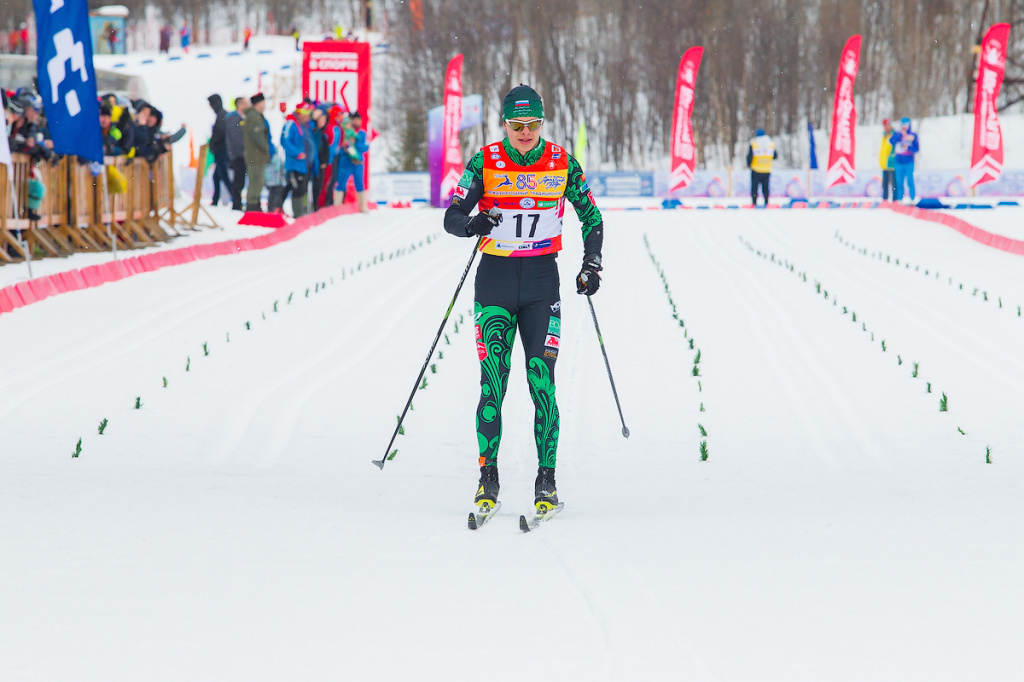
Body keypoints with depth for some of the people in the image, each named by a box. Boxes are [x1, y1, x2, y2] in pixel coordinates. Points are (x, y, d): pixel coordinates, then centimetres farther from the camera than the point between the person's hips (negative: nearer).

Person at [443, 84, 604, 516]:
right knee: (493, 380, -8)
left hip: (542, 279, 0)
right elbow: (452, 217, -4)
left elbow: (591, 217, 11)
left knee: (542, 382, -7)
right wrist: (472, 225, -27)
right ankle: (488, 477, 0)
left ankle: (546, 481, -1)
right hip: (495, 276, 0)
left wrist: (592, 265, -1)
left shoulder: (562, 164, 0)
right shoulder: (486, 163, -2)